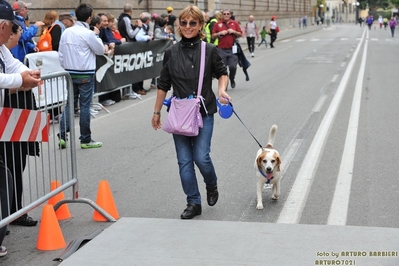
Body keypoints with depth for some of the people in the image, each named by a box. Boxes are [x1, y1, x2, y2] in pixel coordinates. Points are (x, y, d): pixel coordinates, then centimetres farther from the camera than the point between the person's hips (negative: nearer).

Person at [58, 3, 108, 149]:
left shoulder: (66, 32, 3)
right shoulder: (88, 33, -14)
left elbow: (61, 54, 7)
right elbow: (101, 50, -1)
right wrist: (97, 37, 14)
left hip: (70, 73, 5)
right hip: (85, 74, -5)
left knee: (69, 104, 11)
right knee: (85, 106, 1)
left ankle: (62, 136, 3)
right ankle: (85, 140, 8)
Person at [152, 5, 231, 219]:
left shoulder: (209, 50, -5)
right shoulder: (171, 53, 1)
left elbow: (222, 73, 10)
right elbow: (163, 85, 9)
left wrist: (222, 89, -11)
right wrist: (157, 112, 12)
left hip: (204, 112, -2)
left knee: (201, 157, -7)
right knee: (184, 160, 4)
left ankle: (212, 185, 26)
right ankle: (193, 203, 17)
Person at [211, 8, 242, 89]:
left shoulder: (235, 23, 8)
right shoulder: (218, 24, 6)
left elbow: (240, 34, 10)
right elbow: (213, 36, 7)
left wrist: (234, 32, -7)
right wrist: (220, 33, -9)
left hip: (232, 49, 0)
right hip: (222, 49, 0)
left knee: (233, 66, -4)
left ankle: (232, 79, 23)